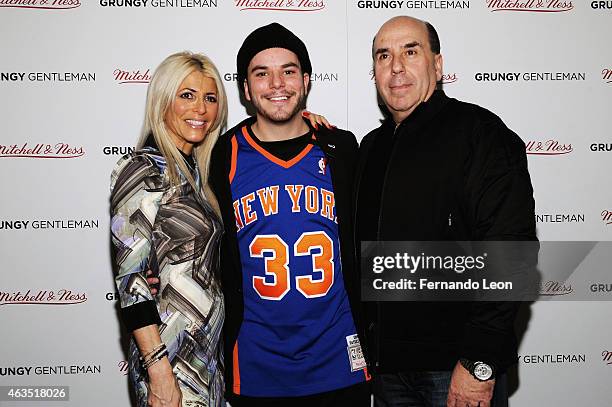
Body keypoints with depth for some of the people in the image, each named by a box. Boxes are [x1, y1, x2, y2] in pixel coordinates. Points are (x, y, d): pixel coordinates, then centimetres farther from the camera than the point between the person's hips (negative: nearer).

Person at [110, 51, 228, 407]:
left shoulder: (195, 170, 9)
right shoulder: (142, 171, -14)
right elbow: (130, 280, -17)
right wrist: (158, 370, -21)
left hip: (211, 351, 7)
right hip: (173, 360, -7)